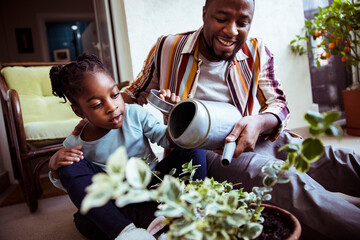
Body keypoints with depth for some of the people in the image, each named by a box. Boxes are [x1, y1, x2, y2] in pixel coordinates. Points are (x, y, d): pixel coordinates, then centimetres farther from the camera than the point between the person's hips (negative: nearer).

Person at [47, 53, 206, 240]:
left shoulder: (135, 114, -9)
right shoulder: (74, 145, -8)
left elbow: (165, 138, -6)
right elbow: (70, 186, 5)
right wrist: (54, 168, -16)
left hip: (152, 183, 1)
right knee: (71, 167, -23)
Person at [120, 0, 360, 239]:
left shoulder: (258, 52, 4)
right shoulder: (167, 48, -1)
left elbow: (278, 104, 0)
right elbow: (137, 93, 14)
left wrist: (259, 123, -23)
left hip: (250, 139, 4)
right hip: (199, 149, -3)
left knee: (335, 159, -18)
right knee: (285, 179, -29)